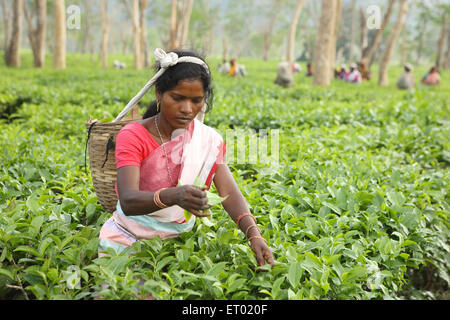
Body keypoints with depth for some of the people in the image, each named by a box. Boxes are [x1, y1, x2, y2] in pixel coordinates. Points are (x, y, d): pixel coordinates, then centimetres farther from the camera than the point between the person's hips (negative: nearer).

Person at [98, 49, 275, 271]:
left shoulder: (208, 140, -2)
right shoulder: (133, 136, -14)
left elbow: (229, 192, -14)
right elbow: (128, 201, -29)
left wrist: (253, 234, -33)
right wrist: (173, 196, -49)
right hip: (128, 240, -3)